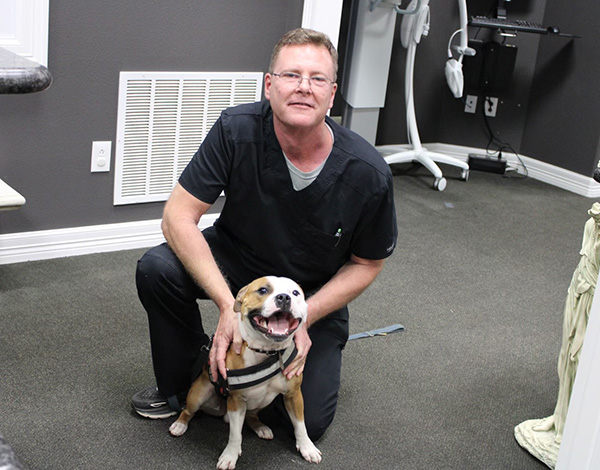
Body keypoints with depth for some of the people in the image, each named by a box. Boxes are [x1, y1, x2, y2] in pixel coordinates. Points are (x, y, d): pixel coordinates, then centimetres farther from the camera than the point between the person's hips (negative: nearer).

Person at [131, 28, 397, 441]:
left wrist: (304, 319, -22)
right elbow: (178, 216, -25)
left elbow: (367, 264, -10)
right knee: (157, 268, -28)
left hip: (317, 291, 0)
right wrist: (228, 305, -34)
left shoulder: (369, 173, -26)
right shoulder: (237, 129, -26)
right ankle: (180, 384, 0)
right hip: (235, 259, 1)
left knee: (310, 422, -8)